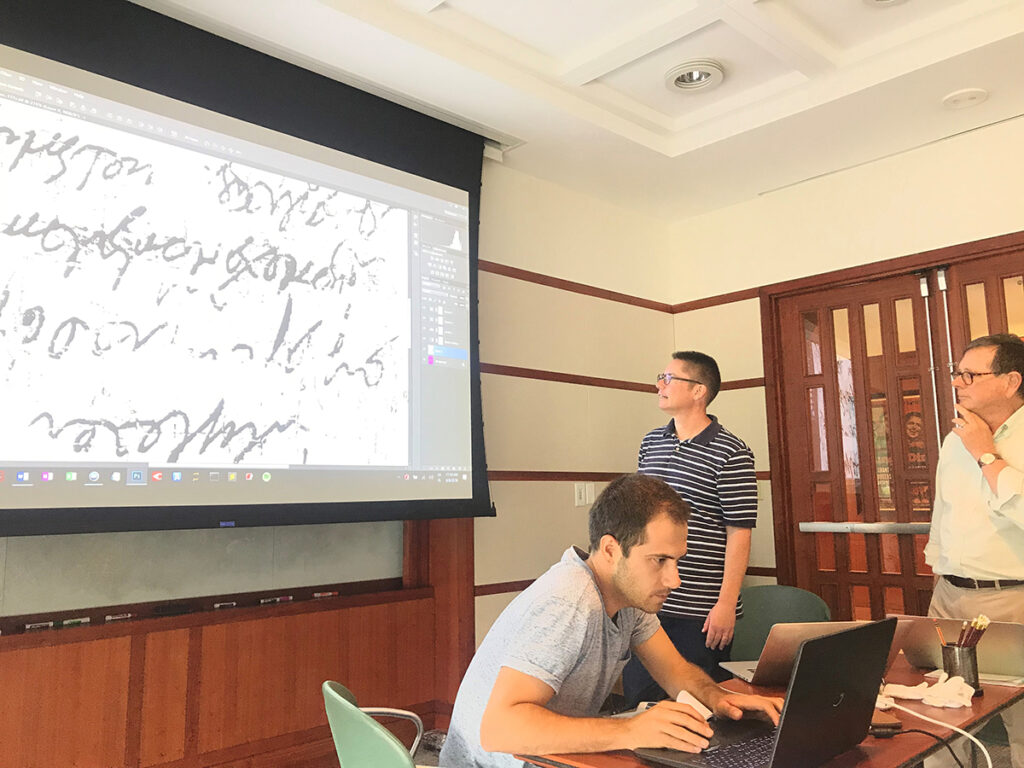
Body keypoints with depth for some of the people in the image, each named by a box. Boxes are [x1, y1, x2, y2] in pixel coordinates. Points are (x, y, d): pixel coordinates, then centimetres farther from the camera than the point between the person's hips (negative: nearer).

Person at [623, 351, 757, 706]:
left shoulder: (731, 453, -8)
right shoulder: (650, 443, 10)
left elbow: (738, 533, -10)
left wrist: (726, 603, -13)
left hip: (702, 610, -5)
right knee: (637, 697, 12)